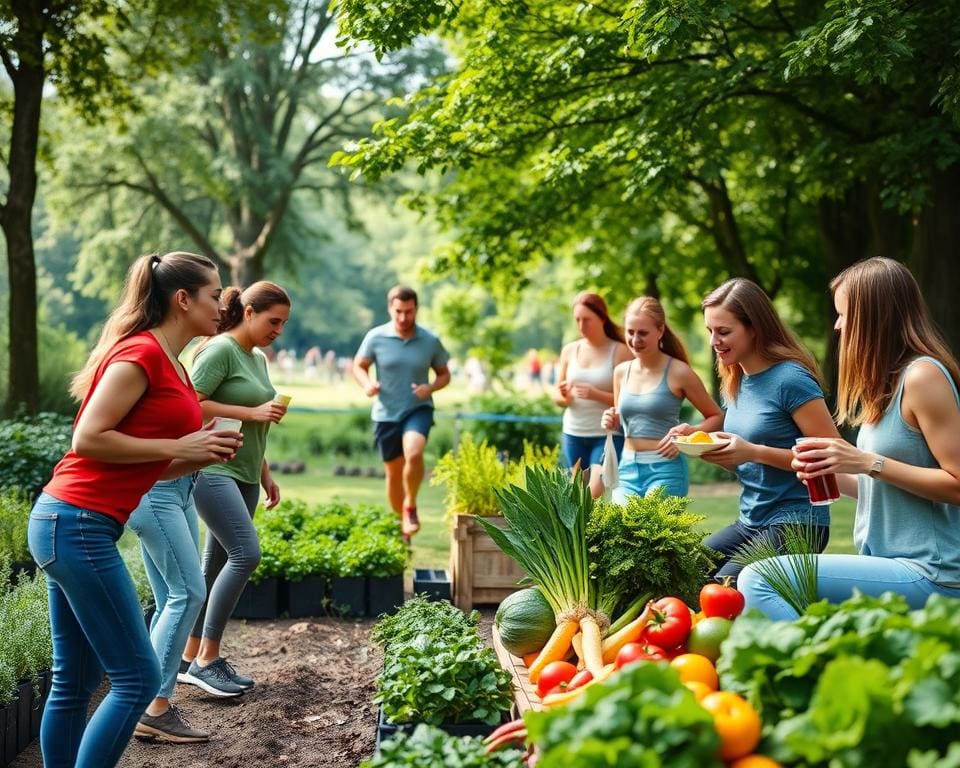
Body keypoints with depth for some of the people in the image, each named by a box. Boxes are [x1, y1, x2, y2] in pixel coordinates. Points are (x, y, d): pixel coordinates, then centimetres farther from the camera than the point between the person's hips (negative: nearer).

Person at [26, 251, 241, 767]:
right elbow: (88, 439, -18)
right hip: (78, 524, -10)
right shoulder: (141, 353, -12)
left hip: (68, 525, 10)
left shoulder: (171, 365, 16)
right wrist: (178, 446, -13)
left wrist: (205, 454, 3)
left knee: (75, 682, 13)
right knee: (137, 678, -5)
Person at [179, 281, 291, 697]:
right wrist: (253, 412, -18)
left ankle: (191, 658, 17)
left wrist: (266, 475, 22)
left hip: (243, 475, 9)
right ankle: (207, 660, -8)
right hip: (213, 470, -9)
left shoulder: (258, 358, 17)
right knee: (246, 553, -16)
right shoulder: (220, 350, -10)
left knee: (217, 564, 9)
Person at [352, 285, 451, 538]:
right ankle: (402, 520, 31)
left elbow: (444, 374, 8)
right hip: (386, 413, 1)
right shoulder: (375, 337, -5)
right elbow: (358, 366, 6)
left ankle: (411, 506, -7)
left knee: (414, 453, -30)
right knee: (394, 472, 9)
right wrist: (367, 384, -16)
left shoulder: (430, 341, -3)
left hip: (418, 409, -1)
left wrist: (431, 387, -14)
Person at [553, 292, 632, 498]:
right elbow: (557, 395, 11)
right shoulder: (570, 350, 6)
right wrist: (564, 397, -13)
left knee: (594, 492, -18)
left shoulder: (620, 351, -6)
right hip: (573, 434, 4)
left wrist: (595, 394, -23)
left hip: (607, 435, -4)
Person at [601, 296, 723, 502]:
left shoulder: (678, 372, -6)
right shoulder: (621, 372, 8)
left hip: (666, 469, -5)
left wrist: (689, 432, -15)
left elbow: (716, 417, 3)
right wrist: (612, 422, 0)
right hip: (627, 469, 5)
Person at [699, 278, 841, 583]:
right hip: (750, 522, 8)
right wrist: (715, 453, -2)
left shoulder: (790, 378, -15)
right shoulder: (737, 383, 9)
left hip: (796, 523, -8)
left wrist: (754, 452, -22)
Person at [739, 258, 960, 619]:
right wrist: (832, 473, 4)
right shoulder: (890, 381, 17)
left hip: (926, 575, -9)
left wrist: (869, 462, -19)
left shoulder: (922, 375, -12)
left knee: (758, 580, -21)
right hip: (889, 563, 9)